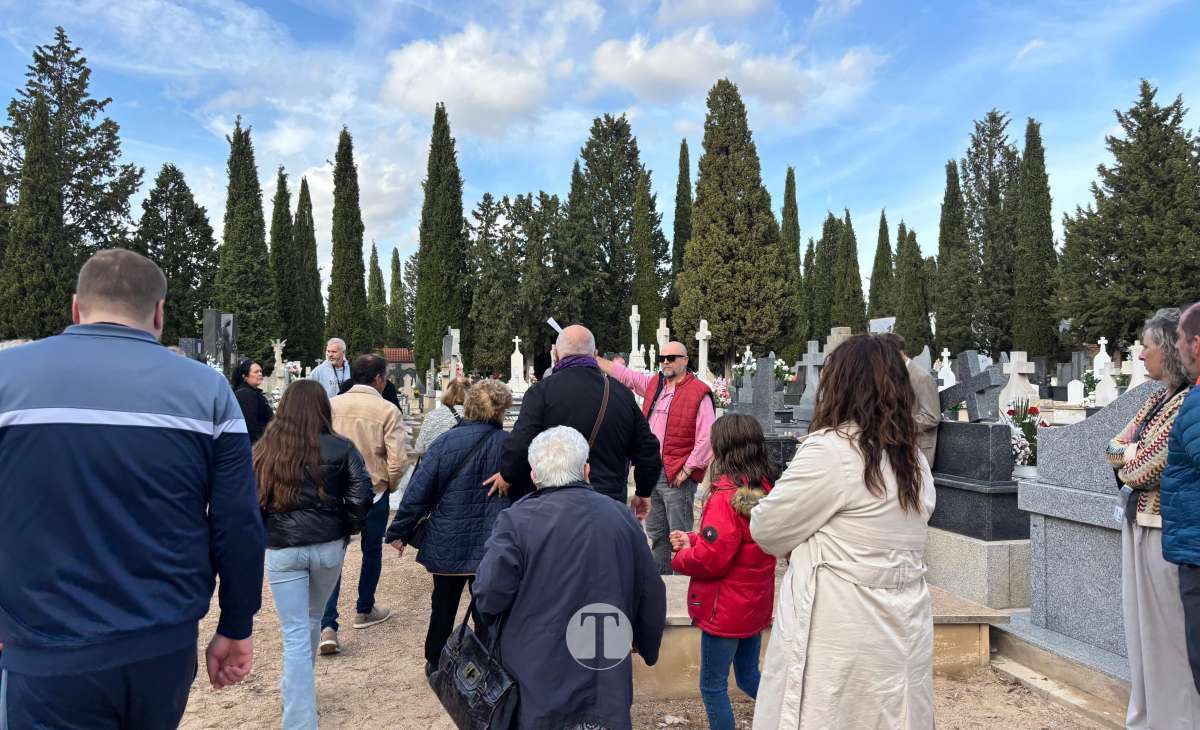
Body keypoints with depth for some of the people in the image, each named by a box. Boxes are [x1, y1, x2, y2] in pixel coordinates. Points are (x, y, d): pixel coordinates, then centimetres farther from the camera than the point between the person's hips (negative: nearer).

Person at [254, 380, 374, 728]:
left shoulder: (264, 449, -2)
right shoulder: (340, 448, -6)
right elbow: (362, 496, -11)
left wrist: (262, 533, 15)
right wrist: (347, 529, 5)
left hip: (282, 549, -1)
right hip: (328, 546, 1)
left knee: (295, 633, 4)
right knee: (312, 620, 24)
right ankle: (296, 686, 46)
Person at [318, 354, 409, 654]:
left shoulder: (332, 405, -4)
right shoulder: (387, 411, -14)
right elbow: (398, 459, -17)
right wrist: (390, 485, 3)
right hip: (374, 493, -2)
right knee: (372, 552, 18)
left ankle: (327, 626, -2)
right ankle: (364, 611, 34)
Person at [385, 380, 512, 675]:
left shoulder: (445, 441, -8)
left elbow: (418, 492, -7)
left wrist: (400, 532, 2)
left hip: (447, 543, 2)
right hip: (493, 546, -1)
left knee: (444, 605, 20)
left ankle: (436, 662, 35)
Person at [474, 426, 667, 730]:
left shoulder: (517, 520, -15)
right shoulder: (621, 516, -2)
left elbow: (490, 594, -21)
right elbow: (651, 594, 4)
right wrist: (647, 646, 21)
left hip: (536, 676, -2)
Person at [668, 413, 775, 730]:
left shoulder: (726, 496, -24)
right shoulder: (765, 489, 1)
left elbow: (709, 559, -25)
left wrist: (680, 557, -6)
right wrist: (693, 540, 4)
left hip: (725, 611, -8)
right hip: (756, 605, 8)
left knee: (712, 685, 8)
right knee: (749, 676, 24)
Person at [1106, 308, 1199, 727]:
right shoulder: (1157, 398, 11)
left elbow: (1146, 467, -19)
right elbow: (1115, 448, 10)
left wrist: (1129, 460, 1)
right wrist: (1136, 457, -10)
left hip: (1165, 530, -9)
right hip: (1138, 523, 9)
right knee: (1140, 629, 17)